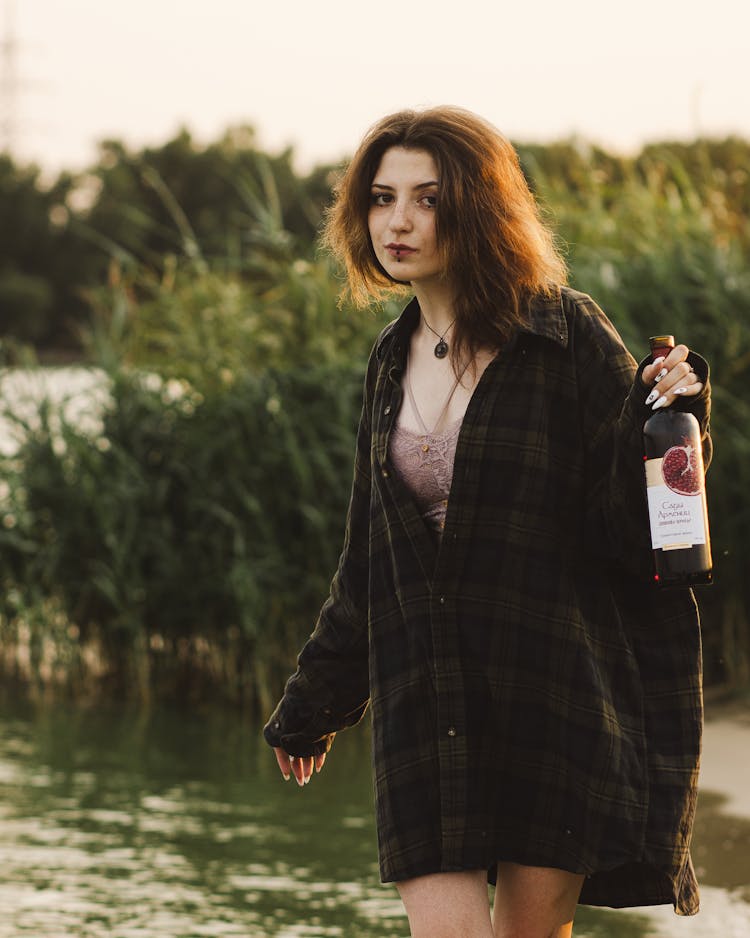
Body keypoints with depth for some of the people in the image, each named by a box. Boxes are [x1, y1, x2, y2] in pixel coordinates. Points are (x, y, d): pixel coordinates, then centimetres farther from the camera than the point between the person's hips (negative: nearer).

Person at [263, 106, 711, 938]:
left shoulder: (569, 339, -6)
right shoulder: (394, 362, 10)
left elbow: (633, 529, -9)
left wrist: (664, 420, -26)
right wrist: (314, 703, 25)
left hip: (555, 690, -4)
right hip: (427, 705, 4)